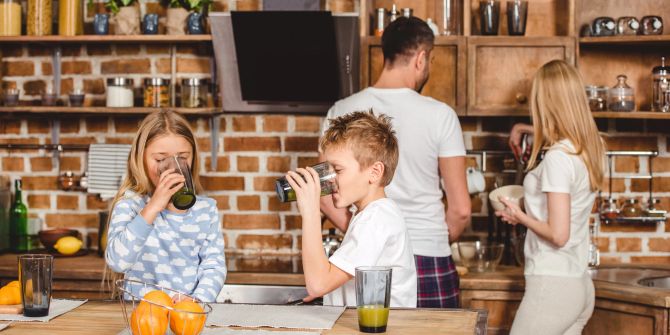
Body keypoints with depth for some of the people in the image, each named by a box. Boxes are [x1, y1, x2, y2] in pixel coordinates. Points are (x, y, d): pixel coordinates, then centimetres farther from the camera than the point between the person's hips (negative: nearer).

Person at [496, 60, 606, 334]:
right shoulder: (591, 148, 7)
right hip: (581, 287, 8)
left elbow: (558, 235, -20)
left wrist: (520, 217, -5)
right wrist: (526, 130, 40)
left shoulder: (558, 158, -18)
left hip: (552, 285, -8)